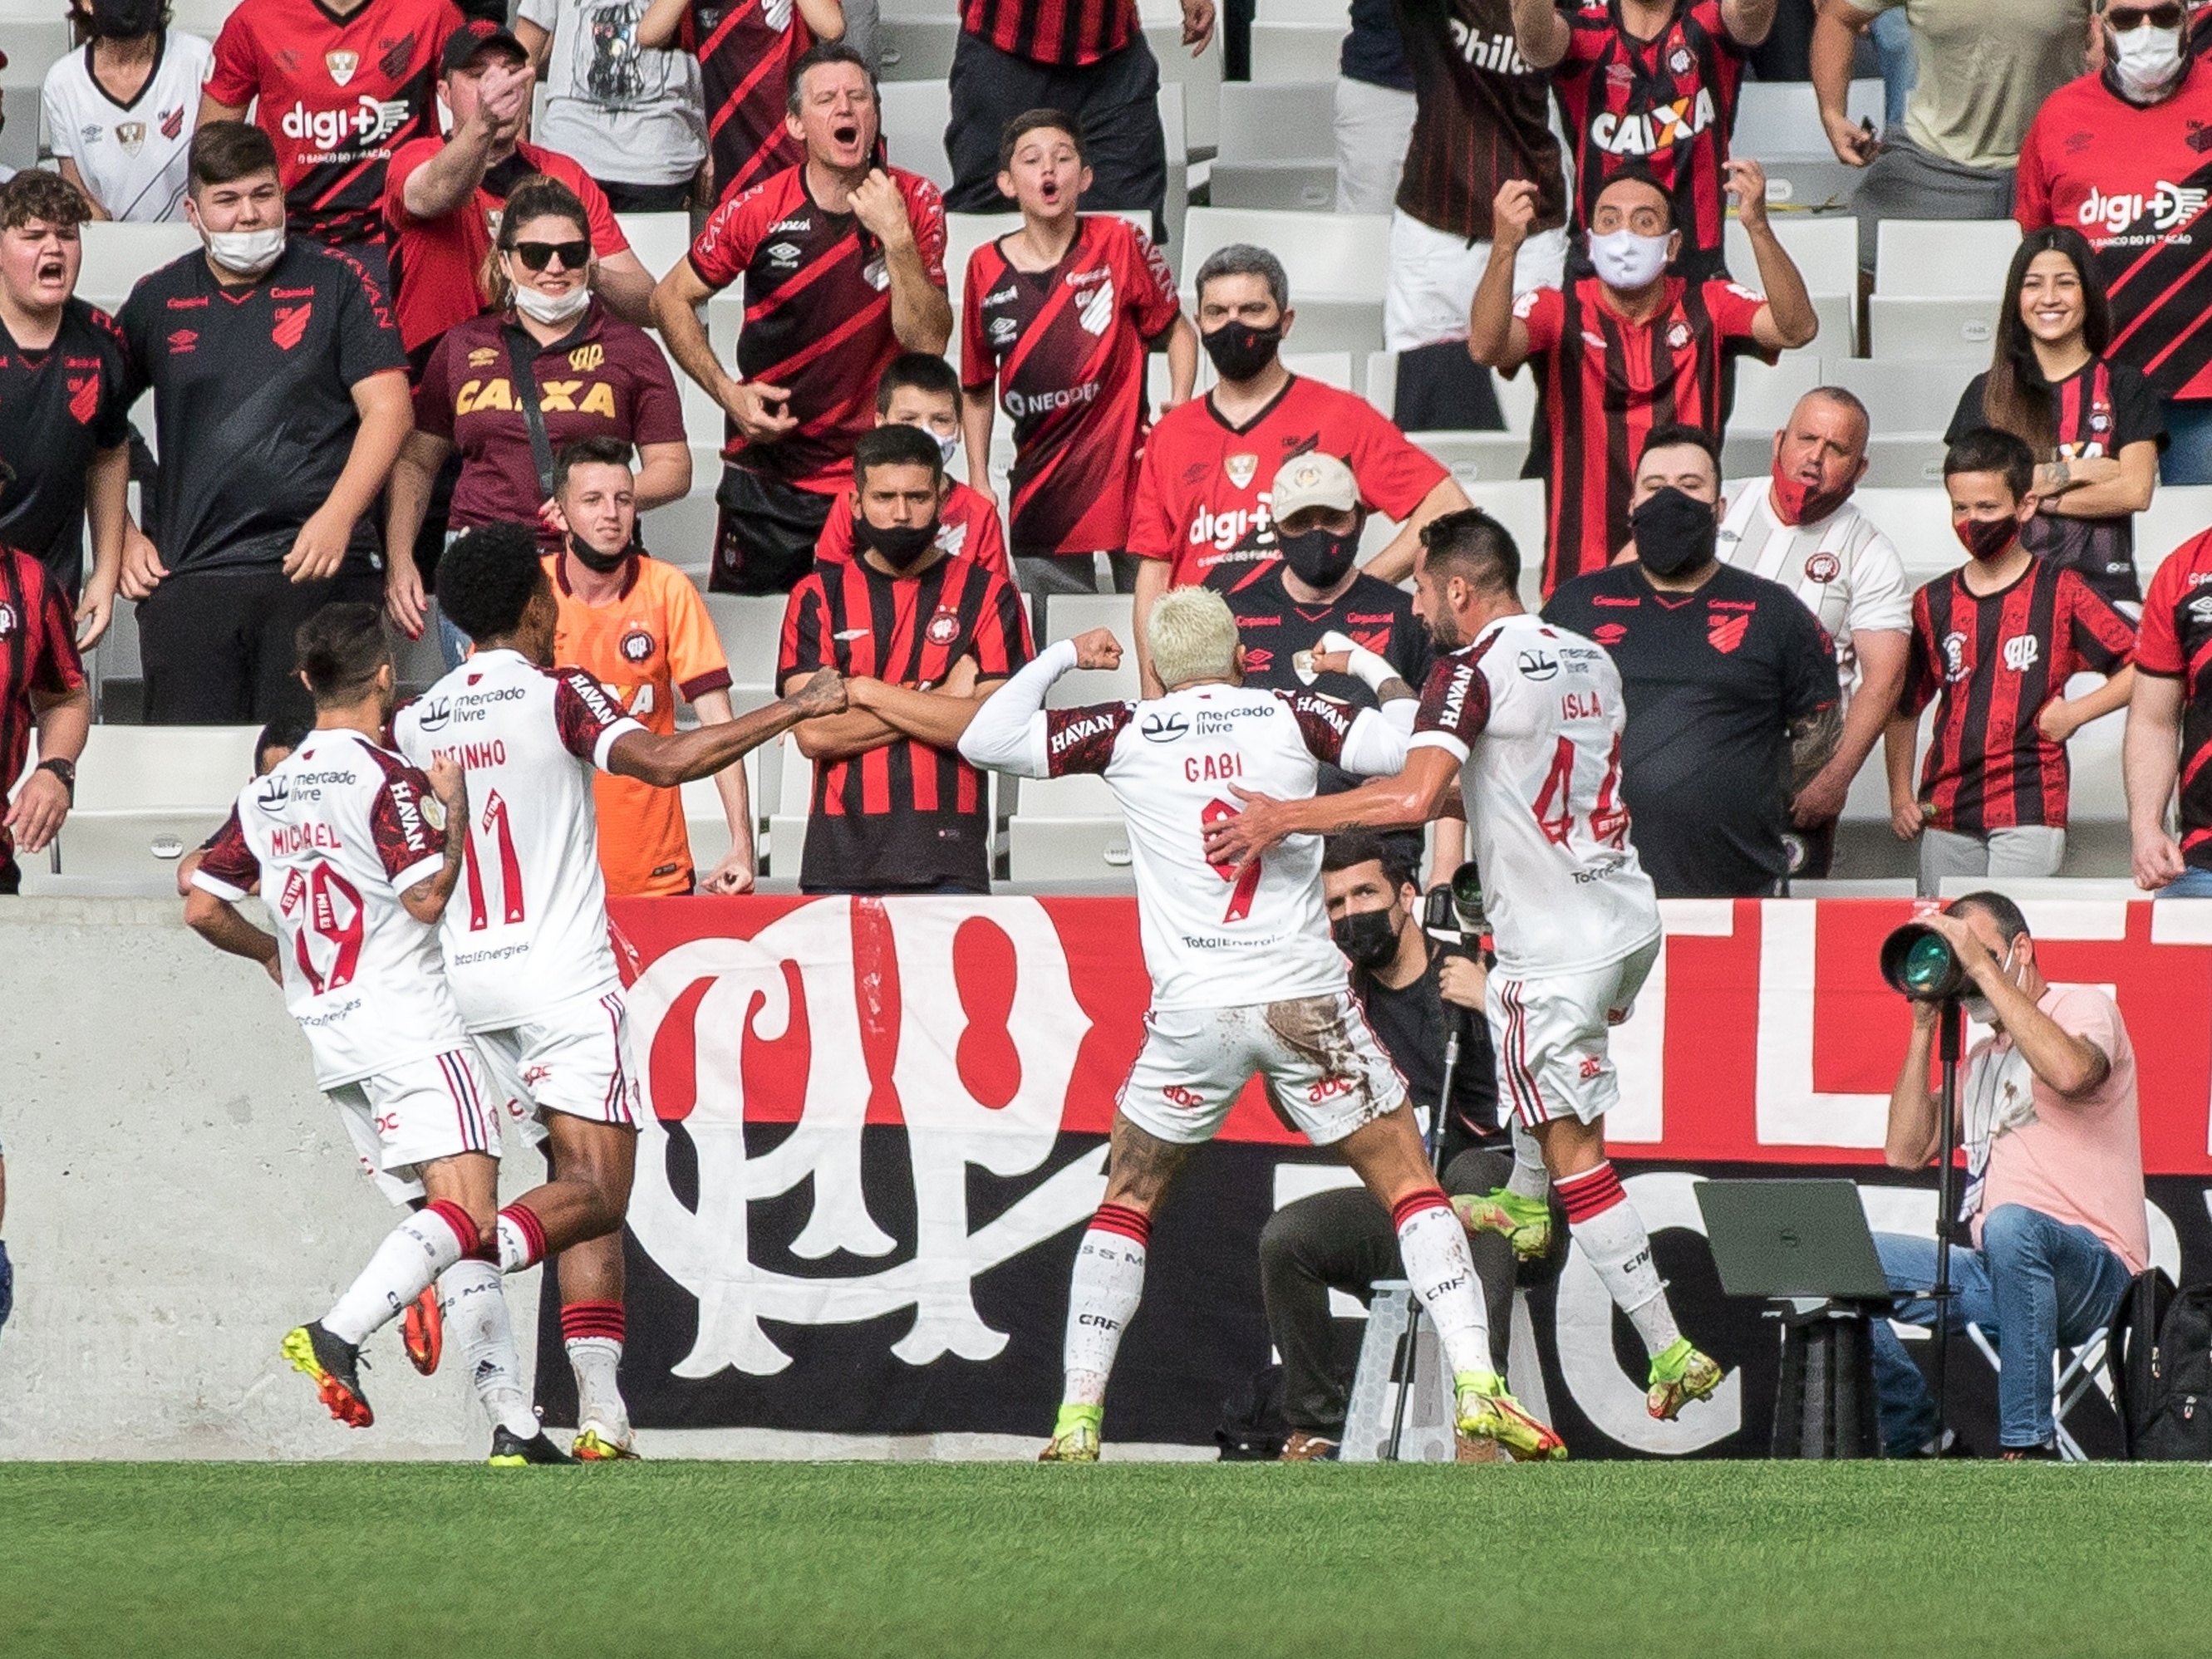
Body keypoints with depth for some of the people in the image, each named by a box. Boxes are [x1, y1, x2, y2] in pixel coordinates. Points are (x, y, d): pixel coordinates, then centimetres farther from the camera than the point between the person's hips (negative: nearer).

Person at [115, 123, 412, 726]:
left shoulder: (337, 282, 5)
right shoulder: (158, 300, 12)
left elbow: (388, 411, -1)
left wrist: (336, 518, -14)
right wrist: (120, 539, 10)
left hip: (320, 569, -2)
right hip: (191, 577, 2)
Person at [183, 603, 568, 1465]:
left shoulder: (267, 794, 12)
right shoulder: (386, 778, -9)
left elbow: (203, 906, 13)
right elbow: (427, 898, -14)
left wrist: (272, 952, 30)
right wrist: (454, 809, 0)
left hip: (330, 1040, 8)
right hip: (409, 1028, -8)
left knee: (460, 1228, 10)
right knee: (467, 1214, -15)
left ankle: (513, 1423, 4)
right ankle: (337, 1335, -32)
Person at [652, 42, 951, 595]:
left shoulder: (914, 204, -7)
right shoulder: (756, 212, -9)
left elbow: (929, 343, -13)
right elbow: (671, 299, 4)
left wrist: (897, 238, -24)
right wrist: (728, 393, -9)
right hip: (769, 480, 0)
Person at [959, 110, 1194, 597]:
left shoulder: (1117, 243, -4)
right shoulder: (987, 268, 2)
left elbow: (1176, 330, 7)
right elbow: (978, 388, 12)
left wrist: (1180, 411, -7)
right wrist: (979, 483, 8)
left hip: (1126, 468, -2)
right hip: (1040, 486, 2)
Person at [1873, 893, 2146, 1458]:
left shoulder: (2083, 1008, 2)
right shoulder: (1982, 1058, 25)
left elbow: (2069, 1072, -24)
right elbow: (1906, 1151, 15)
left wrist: (1984, 968, -17)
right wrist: (1924, 1025, 11)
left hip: (2091, 1273, -8)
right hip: (1994, 1271, 8)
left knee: (2012, 1226, -41)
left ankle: (2028, 1443, -36)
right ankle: (1914, 1434, 3)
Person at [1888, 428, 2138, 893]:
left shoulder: (2060, 594, 1)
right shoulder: (1933, 604, 12)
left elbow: (2144, 664, 1)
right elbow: (1903, 707, 18)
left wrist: (2076, 712, -7)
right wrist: (1900, 797, 10)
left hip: (2029, 810, -4)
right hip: (1946, 810, 4)